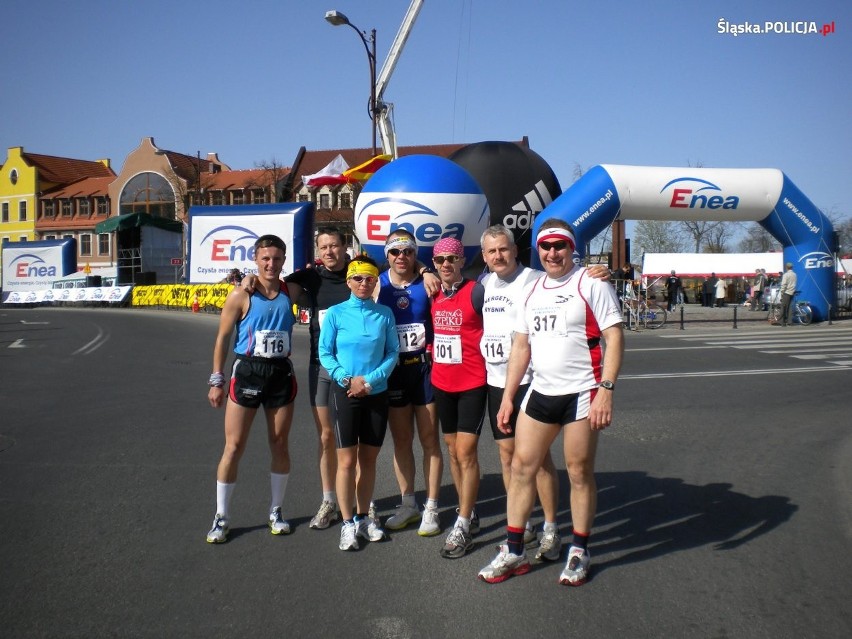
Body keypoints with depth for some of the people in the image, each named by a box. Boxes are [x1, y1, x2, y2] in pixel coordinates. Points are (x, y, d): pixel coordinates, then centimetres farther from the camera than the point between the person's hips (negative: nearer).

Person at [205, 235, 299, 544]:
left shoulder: (290, 291, 3)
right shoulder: (241, 294, -6)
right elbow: (222, 337, -4)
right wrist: (217, 380, -6)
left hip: (281, 373, 3)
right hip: (247, 372, -3)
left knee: (279, 445, 10)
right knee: (234, 447, 1)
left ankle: (276, 511, 25)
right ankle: (221, 517, 13)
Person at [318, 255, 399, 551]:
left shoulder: (384, 314, 0)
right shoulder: (336, 313, -3)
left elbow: (393, 352, 0)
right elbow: (324, 352, -2)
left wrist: (370, 380, -12)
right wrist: (348, 380, -13)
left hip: (377, 393, 2)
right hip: (345, 393, -2)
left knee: (369, 459, 11)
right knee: (347, 460, -1)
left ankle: (364, 517, 25)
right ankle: (347, 523, 11)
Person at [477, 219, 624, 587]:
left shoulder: (591, 284, -6)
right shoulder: (532, 291, 13)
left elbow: (614, 337, -10)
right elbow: (521, 346, 15)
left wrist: (606, 388, -20)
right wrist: (508, 396, 12)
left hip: (581, 393, -6)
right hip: (541, 391, 6)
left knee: (579, 473, 4)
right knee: (521, 466, 6)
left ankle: (579, 552, 21)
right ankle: (513, 552, 17)